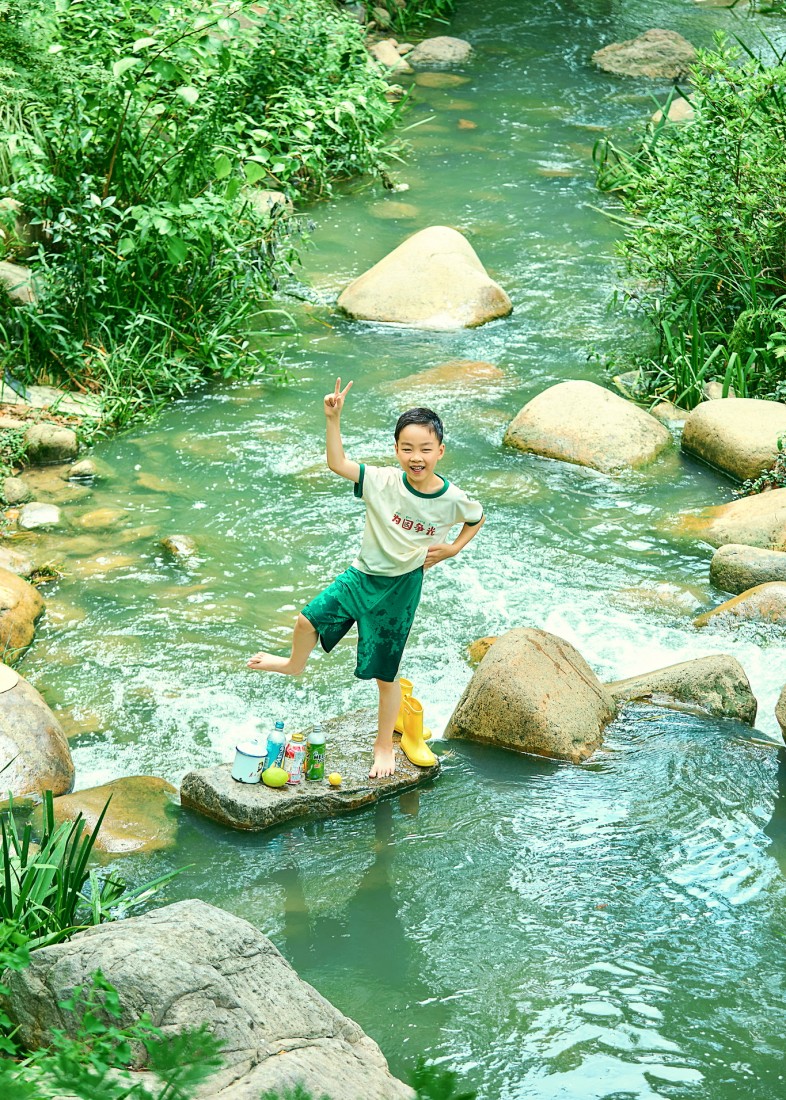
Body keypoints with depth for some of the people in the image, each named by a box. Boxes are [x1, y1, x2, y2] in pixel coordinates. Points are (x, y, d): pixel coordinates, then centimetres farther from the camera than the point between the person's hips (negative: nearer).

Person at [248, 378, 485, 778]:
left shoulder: (452, 500, -15)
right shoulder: (383, 481, -16)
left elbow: (478, 518, 7)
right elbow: (337, 463, -20)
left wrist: (452, 548, -6)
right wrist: (333, 418, -30)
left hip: (400, 588, -2)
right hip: (362, 575, 2)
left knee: (385, 676, 6)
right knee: (308, 619, -4)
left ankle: (384, 748, 26)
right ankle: (294, 664, 34)